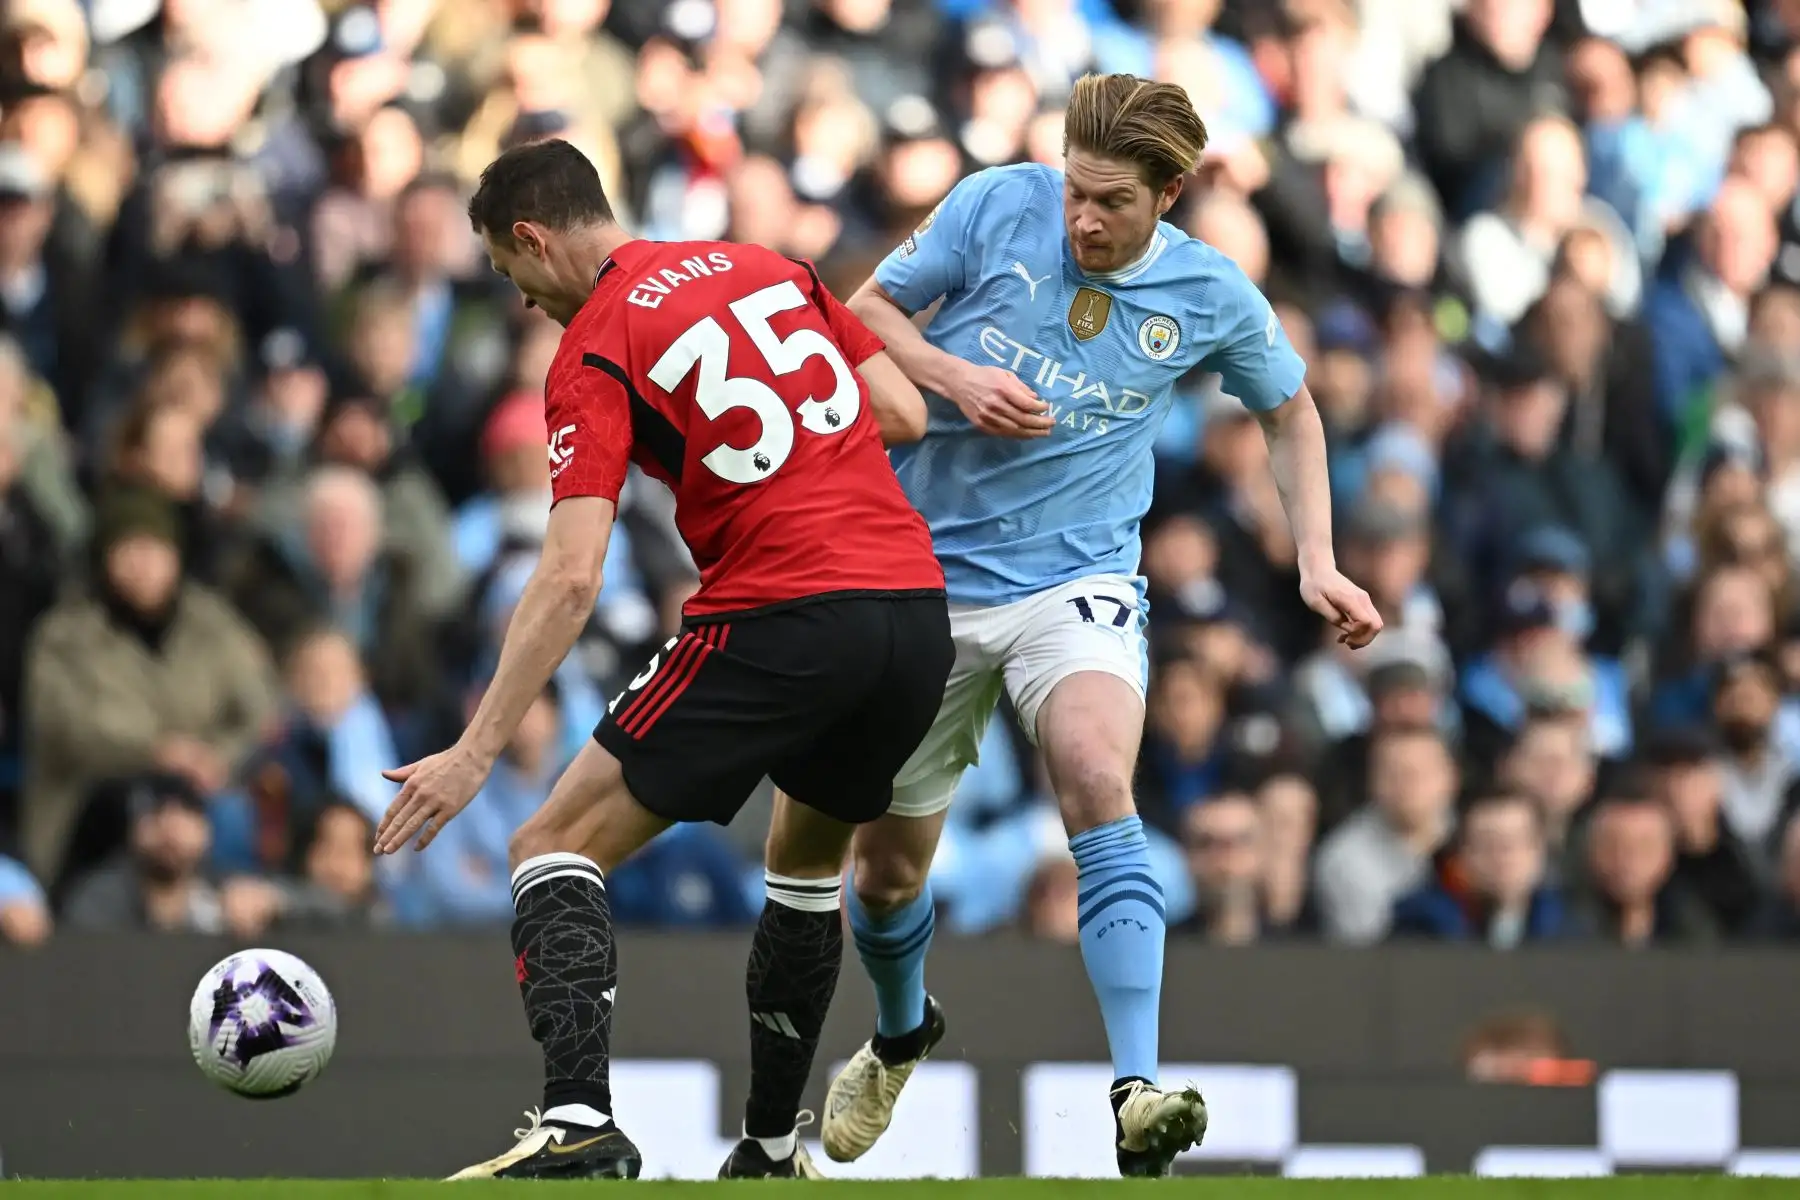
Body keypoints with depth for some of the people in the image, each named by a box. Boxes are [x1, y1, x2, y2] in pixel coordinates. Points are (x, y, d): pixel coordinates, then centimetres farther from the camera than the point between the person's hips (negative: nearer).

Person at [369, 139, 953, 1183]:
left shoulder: (593, 353, -2)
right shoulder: (771, 268, 16)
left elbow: (573, 576, -12)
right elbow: (903, 413, 15)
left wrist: (477, 752, -12)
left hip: (780, 623, -7)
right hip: (918, 611, 7)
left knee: (560, 847, 0)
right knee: (812, 858, 30)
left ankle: (580, 1121, -19)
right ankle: (771, 1150, 30)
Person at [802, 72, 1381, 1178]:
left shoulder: (1211, 296, -5)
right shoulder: (995, 207, -9)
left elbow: (1290, 410, 14)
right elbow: (867, 314, 2)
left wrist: (1318, 565, 3)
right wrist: (953, 378, -18)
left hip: (1078, 580, -1)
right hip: (928, 577, 1)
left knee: (1097, 780, -32)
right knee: (888, 868, 10)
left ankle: (1137, 1092, -40)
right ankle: (901, 1035, 46)